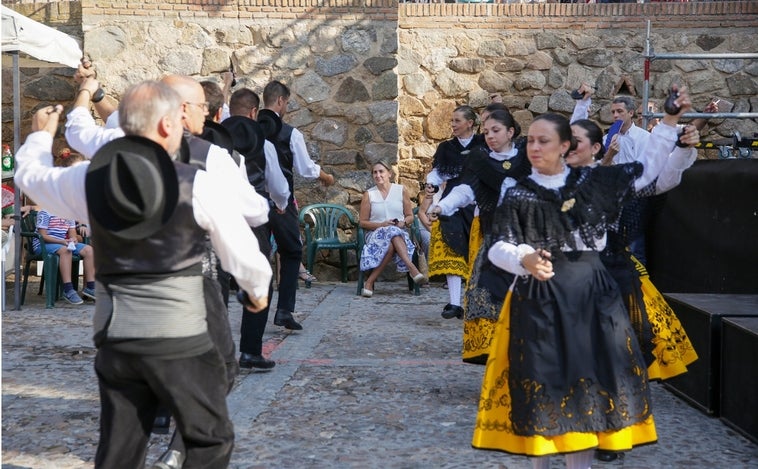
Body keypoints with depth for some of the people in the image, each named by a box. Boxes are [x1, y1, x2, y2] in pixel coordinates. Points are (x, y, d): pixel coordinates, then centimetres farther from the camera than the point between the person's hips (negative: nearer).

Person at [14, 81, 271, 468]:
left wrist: (40, 136, 43)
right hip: (179, 339, -4)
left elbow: (30, 175, 21)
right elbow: (242, 255, -1)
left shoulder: (88, 180, 0)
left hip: (114, 338, 4)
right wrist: (257, 289, 22)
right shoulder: (200, 186, -11)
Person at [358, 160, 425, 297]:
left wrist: (403, 223, -11)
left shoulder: (400, 190, 9)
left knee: (391, 244, -39)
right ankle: (412, 267, -47)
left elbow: (410, 216, 13)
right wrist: (382, 224, -11)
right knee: (392, 233, -38)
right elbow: (363, 222, 5)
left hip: (399, 232, 1)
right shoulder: (369, 195, 7)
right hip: (376, 233, -1)